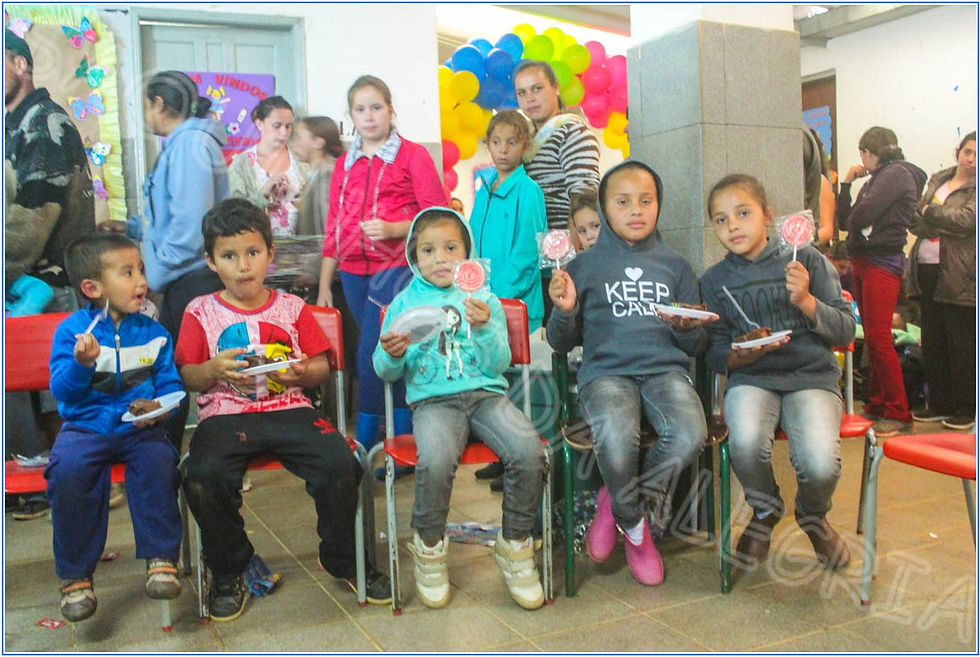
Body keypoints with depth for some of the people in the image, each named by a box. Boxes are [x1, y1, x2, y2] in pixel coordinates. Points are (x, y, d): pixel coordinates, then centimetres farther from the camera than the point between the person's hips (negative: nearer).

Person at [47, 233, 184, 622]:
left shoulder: (152, 332, 6)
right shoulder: (71, 331, 0)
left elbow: (170, 383, 5)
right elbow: (62, 392, -6)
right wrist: (81, 363, -26)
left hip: (139, 429, 1)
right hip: (85, 428, -1)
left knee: (158, 460, -29)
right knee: (68, 469, -29)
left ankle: (161, 558, -14)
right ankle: (75, 575, -11)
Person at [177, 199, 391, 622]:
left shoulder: (292, 309, 13)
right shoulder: (201, 312, 11)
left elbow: (321, 366, 12)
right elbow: (187, 377, 8)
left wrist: (304, 372, -10)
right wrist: (214, 369, -13)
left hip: (289, 410, 1)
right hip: (224, 416, 0)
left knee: (340, 464, -22)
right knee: (203, 479, -29)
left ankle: (341, 558, 7)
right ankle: (228, 572, 1)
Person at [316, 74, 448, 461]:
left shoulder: (413, 156, 2)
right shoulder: (345, 164, 17)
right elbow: (334, 226, 17)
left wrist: (392, 229, -19)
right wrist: (324, 285, 15)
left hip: (395, 267, -5)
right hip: (354, 272, 5)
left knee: (372, 352, -13)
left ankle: (364, 447, -5)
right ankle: (405, 443, 15)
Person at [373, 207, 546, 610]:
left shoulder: (485, 300, 12)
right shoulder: (404, 303, 12)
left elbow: (499, 365, 2)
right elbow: (386, 372, 12)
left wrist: (484, 329, -15)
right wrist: (392, 355, -10)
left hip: (487, 393, 2)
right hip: (433, 400, -1)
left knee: (529, 453, -26)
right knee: (435, 460, -33)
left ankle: (515, 546, 0)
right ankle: (429, 546, -3)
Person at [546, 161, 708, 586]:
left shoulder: (674, 266, 17)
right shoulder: (585, 266, 10)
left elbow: (696, 345, 19)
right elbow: (561, 343, 9)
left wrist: (687, 327, -4)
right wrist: (564, 311, -11)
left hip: (665, 368, 3)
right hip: (606, 371, -2)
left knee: (690, 435, -29)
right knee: (615, 439, -33)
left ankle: (616, 502, 0)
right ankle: (636, 528, 0)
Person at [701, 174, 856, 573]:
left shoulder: (807, 260, 4)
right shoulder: (714, 281, 8)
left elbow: (845, 332, 2)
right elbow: (716, 356, 8)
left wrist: (806, 301, -15)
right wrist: (744, 354, -14)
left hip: (812, 376, 0)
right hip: (751, 379, 1)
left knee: (820, 464, -28)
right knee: (746, 441, -33)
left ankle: (813, 515, 14)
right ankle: (765, 511, 4)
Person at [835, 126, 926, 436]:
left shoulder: (897, 174, -7)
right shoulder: (878, 177, 21)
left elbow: (861, 216, -19)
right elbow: (846, 218, 16)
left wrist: (853, 220, 3)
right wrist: (846, 184, 10)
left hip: (882, 262, -9)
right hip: (863, 261, 9)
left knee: (879, 338, -11)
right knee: (872, 337, 11)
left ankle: (898, 413, -6)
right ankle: (876, 405, 18)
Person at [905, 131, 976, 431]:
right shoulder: (937, 179, 16)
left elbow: (966, 220, -17)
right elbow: (915, 219, 11)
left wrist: (929, 213, -7)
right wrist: (944, 224, -8)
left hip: (959, 275, -6)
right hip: (926, 270, 6)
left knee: (961, 344, -1)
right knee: (932, 341, 10)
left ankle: (966, 407, 10)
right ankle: (940, 403, 20)